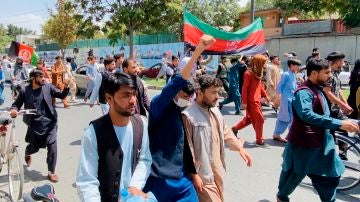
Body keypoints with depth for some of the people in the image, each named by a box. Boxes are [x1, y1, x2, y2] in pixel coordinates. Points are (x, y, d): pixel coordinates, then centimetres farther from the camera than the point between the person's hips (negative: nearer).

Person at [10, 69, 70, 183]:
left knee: (52, 146, -10)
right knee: (34, 147, 15)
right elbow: (17, 104, 4)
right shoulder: (24, 91, -4)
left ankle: (51, 172, 5)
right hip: (35, 124, 0)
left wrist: (66, 87, -20)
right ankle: (27, 154, 56)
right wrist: (14, 110, -18)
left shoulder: (48, 87, -2)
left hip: (49, 122, 0)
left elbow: (62, 96, 0)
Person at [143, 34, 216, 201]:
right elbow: (177, 82, -31)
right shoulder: (158, 106, -14)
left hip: (181, 179, 7)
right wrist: (198, 50, -38)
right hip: (158, 179, -6)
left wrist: (193, 172, 19)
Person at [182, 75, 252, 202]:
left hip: (217, 170, 8)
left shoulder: (215, 111, 5)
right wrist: (194, 174, -16)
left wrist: (239, 148, 1)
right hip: (203, 174, -8)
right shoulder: (188, 116, -22)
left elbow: (226, 133, 15)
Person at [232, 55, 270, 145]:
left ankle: (235, 128, 34)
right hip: (251, 101, -9)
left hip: (257, 100, 9)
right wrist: (244, 102, -17)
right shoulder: (248, 73, -17)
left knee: (249, 118, 18)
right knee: (260, 119, -2)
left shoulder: (258, 73, 9)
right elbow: (245, 88, -17)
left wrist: (265, 96, 16)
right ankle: (259, 140, 12)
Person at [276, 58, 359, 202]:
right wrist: (339, 124, -40)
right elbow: (307, 115, -38)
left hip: (321, 141, 9)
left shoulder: (317, 89, 9)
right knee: (295, 174, 11)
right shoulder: (304, 92, -22)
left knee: (331, 173, 13)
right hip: (303, 142, -8)